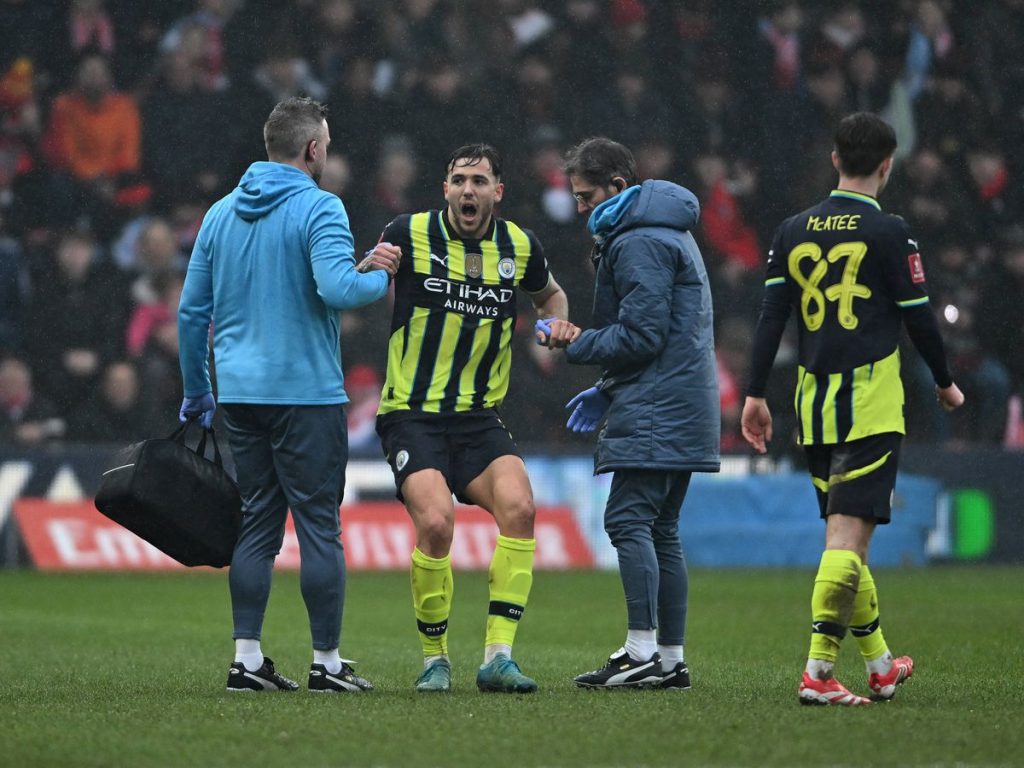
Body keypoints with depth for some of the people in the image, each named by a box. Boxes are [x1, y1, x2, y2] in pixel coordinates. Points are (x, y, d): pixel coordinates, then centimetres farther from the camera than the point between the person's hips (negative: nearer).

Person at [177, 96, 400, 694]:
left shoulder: (221, 213, 11)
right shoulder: (319, 208, -9)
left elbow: (192, 312, 14)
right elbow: (337, 289, -24)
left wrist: (197, 393, 22)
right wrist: (380, 277, -3)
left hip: (239, 393, 6)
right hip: (304, 392, -6)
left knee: (257, 524, 10)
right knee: (319, 526, 0)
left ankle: (247, 658, 7)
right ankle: (327, 662, 2)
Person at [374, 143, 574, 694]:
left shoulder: (519, 246, 4)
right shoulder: (409, 234, -6)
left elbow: (549, 294, 25)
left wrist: (557, 324, 3)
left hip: (478, 417, 3)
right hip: (411, 415, -3)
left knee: (518, 506, -21)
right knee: (435, 522, -24)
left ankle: (498, 655, -15)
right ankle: (435, 658, -3)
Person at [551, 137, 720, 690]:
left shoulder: (639, 244, -12)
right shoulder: (667, 233, 21)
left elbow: (640, 337, -18)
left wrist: (576, 343, -6)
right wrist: (607, 390, 20)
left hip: (654, 414, -11)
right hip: (682, 412, 11)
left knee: (628, 520, -13)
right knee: (659, 530, 11)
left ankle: (643, 653, -18)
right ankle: (671, 659, 10)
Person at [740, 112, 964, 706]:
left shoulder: (794, 232, 8)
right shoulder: (888, 233, -6)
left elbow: (771, 316, 6)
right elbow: (918, 317, -2)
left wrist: (756, 393, 9)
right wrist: (946, 383, 12)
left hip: (814, 404, 6)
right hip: (871, 405, -6)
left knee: (844, 530, 15)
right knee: (848, 533, -10)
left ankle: (880, 664, 25)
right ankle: (819, 670, -19)